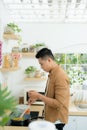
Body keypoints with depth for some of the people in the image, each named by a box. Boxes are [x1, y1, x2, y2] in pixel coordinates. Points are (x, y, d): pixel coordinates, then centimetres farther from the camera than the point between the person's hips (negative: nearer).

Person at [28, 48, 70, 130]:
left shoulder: (60, 76, -24)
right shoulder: (52, 74, 5)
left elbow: (59, 104, -27)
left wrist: (39, 96, -23)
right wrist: (37, 97, 4)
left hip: (56, 120, -9)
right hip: (50, 117, 9)